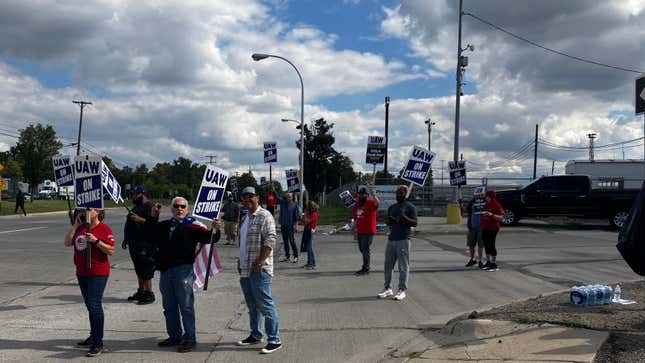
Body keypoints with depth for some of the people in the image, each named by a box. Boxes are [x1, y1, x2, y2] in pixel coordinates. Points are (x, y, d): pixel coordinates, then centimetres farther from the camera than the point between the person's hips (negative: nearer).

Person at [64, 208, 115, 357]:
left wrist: (96, 241, -23)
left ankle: (98, 343, -5)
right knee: (89, 306, 17)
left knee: (95, 305, -10)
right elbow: (67, 243, 1)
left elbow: (111, 251, -14)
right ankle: (93, 337, 30)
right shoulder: (80, 227, 10)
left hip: (98, 274, -7)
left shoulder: (104, 229, -10)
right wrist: (75, 225, -1)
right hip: (82, 273, 7)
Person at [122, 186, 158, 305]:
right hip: (134, 244, 10)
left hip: (145, 244, -10)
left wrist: (139, 219, -30)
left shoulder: (149, 207, -10)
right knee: (139, 269, 14)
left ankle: (149, 294, -2)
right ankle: (141, 291, 23)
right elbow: (129, 225, 26)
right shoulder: (136, 208, 21)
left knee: (145, 269, -8)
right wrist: (125, 240, 24)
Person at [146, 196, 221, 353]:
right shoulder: (165, 225, 14)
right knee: (169, 306, 16)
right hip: (165, 270, 7)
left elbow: (208, 238, -14)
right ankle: (174, 336, 29)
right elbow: (152, 236, 28)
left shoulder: (192, 224, -5)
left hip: (183, 270, -7)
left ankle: (190, 339, 8)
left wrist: (214, 230, -34)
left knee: (186, 306, -1)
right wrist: (153, 218, 19)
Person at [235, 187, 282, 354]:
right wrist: (240, 261, 17)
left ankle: (274, 340, -1)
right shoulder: (245, 218, 18)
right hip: (245, 270, 9)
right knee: (252, 305, 17)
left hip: (258, 270, -9)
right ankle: (255, 335, 29)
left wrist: (260, 262, -21)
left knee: (265, 305, -7)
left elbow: (270, 241, -18)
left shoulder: (264, 216, -10)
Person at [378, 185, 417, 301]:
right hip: (391, 239, 7)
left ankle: (402, 290, 0)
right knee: (388, 266, 7)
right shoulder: (392, 207, 18)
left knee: (403, 266, -4)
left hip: (403, 240, -6)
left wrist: (404, 217, -22)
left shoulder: (410, 207, -2)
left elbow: (414, 223, -8)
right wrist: (390, 220, 2)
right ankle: (388, 289, 15)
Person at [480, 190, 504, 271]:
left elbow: (500, 217, -16)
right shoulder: (486, 204, 14)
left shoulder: (496, 205, -10)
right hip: (485, 228, 8)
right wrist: (481, 214, 8)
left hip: (493, 228, -8)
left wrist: (491, 215, -27)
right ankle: (488, 262, 21)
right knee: (486, 245, 11)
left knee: (491, 245, -9)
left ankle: (494, 264, -3)